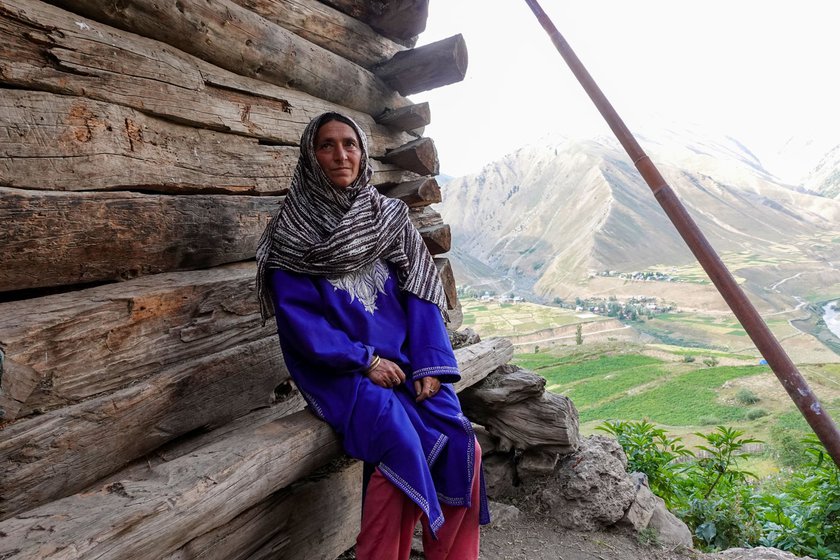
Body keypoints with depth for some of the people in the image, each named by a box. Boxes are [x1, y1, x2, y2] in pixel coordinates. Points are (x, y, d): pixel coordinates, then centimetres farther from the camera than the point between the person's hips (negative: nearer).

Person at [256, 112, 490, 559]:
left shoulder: (389, 218, 10)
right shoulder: (292, 233, 0)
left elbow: (421, 296, 5)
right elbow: (296, 318, -6)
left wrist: (428, 366, -8)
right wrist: (365, 360, -13)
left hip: (403, 360, 4)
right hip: (339, 371, -3)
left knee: (462, 447, -17)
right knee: (401, 447, -28)